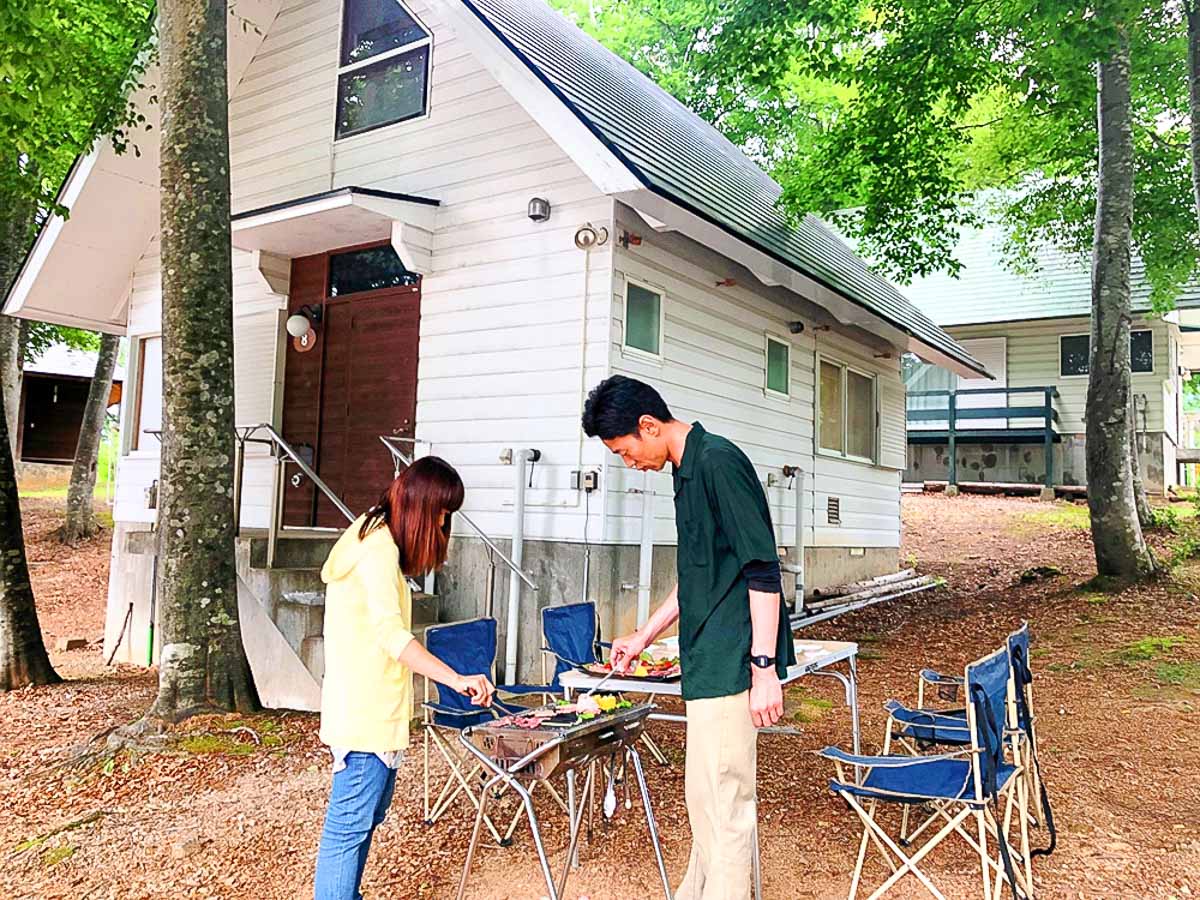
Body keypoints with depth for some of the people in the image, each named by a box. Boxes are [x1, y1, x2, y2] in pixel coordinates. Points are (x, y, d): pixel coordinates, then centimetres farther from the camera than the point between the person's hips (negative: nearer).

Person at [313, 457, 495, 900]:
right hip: (366, 711, -11)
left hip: (369, 708, 11)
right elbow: (390, 632, -30)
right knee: (350, 825, -4)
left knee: (369, 813, 21)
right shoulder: (380, 546, -18)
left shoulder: (371, 535, 14)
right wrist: (456, 679, -36)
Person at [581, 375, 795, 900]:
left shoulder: (718, 462, -15)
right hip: (710, 661, 10)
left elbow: (763, 571, -19)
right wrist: (643, 638, 27)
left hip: (730, 664, -10)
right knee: (707, 796, 19)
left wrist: (764, 668, -21)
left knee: (723, 801, -1)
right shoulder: (687, 472, 15)